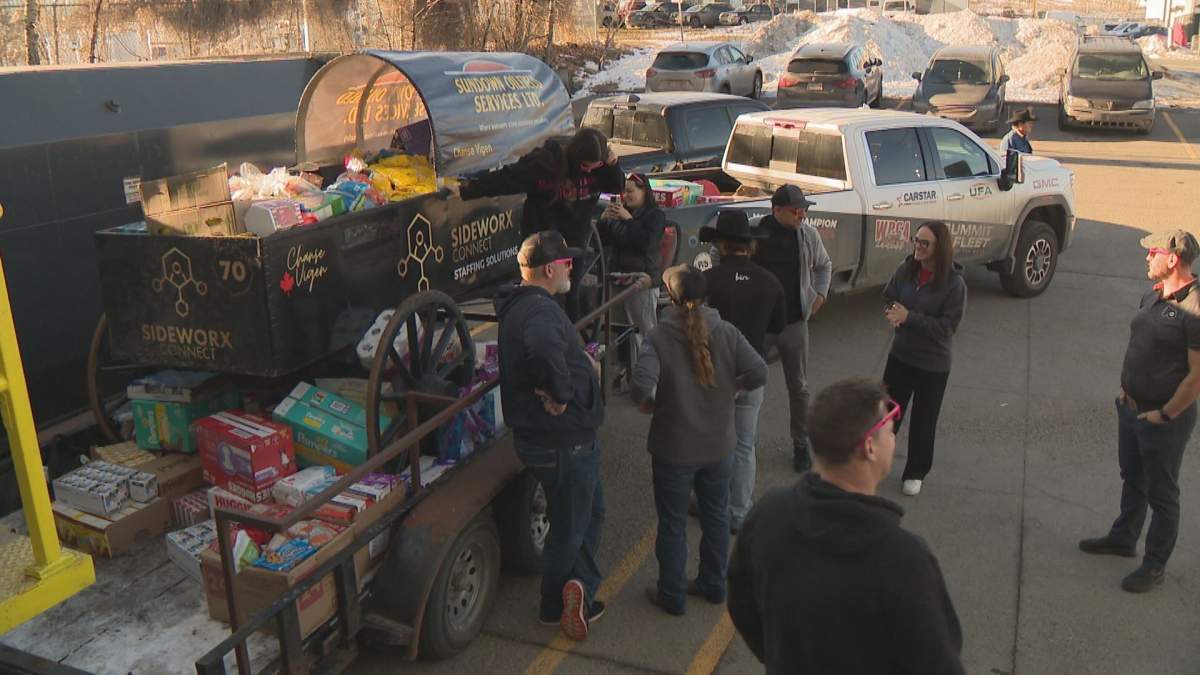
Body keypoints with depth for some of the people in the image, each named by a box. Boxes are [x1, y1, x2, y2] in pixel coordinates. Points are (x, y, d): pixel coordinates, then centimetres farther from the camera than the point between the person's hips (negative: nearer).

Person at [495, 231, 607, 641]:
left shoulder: (519, 306, 8)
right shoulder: (541, 310, -26)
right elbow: (544, 351, -48)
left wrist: (581, 360, 12)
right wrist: (559, 395, -32)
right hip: (564, 442, -10)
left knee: (590, 510, 24)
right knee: (569, 527, 8)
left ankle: (581, 593, 33)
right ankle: (554, 608, 24)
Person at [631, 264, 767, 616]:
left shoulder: (659, 337, -18)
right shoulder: (726, 332, -8)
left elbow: (642, 385, -31)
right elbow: (758, 373, -12)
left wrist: (648, 403, -9)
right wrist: (730, 387, 6)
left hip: (674, 449, -3)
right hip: (719, 445, 3)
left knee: (672, 524, 13)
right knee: (716, 516, 22)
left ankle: (672, 595, 25)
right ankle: (713, 584, 37)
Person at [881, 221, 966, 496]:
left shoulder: (954, 284, -20)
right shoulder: (905, 270, -7)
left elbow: (948, 327, -21)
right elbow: (888, 298, 7)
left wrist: (909, 317, -27)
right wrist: (892, 314, -16)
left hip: (933, 364, -4)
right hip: (900, 354, 4)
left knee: (923, 420, 12)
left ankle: (915, 473, 30)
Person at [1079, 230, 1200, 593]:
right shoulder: (1152, 296, 3)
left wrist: (1165, 414, -16)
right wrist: (1125, 387, 8)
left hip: (1165, 419, -8)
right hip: (1131, 408, 8)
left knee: (1161, 494, 8)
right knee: (1133, 480, 24)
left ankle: (1154, 565, 22)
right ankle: (1123, 538, 42)